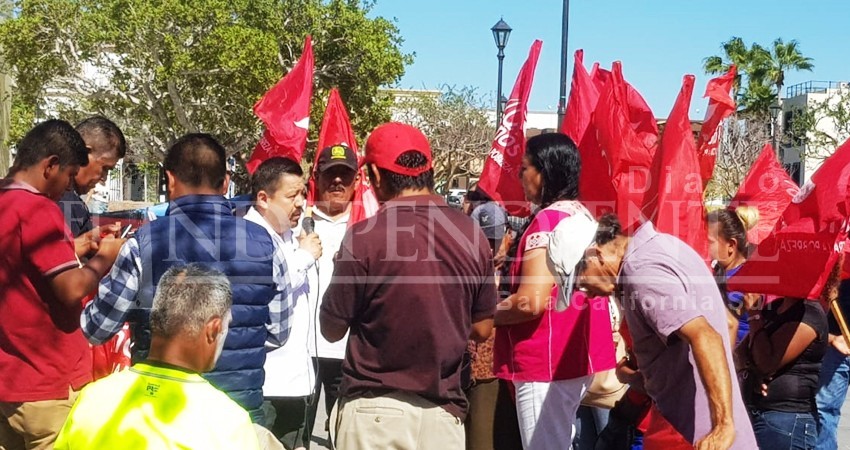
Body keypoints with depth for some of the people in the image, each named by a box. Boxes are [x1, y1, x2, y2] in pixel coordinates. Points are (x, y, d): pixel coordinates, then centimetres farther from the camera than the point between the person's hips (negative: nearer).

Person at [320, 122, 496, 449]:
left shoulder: (363, 238, -14)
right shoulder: (472, 234, -2)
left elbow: (332, 330, -3)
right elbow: (482, 330, 7)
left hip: (375, 410, -3)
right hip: (442, 411, 3)